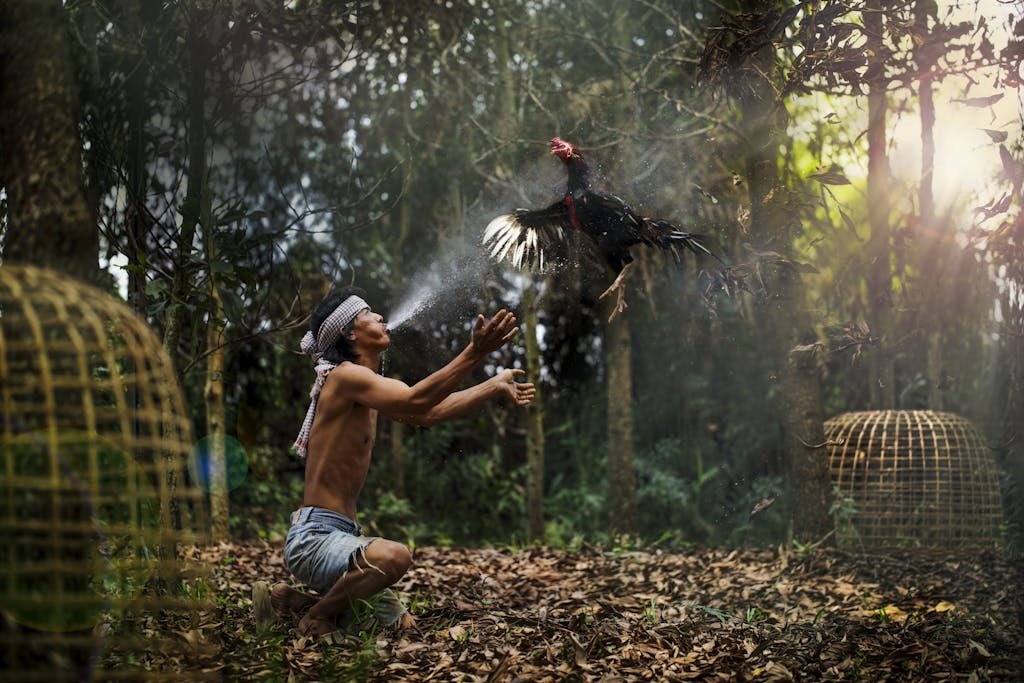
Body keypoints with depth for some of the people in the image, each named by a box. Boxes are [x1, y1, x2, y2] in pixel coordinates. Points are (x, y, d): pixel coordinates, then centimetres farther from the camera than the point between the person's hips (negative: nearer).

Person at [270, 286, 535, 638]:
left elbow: (427, 412, 21)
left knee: (401, 623, 15)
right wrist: (474, 352, -33)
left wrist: (495, 386, 21)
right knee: (394, 556, -37)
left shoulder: (366, 385, 15)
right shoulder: (345, 375, -14)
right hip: (313, 538, -10)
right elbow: (415, 401, -28)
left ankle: (296, 599, 20)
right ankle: (316, 619, -13)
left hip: (343, 534, 10)